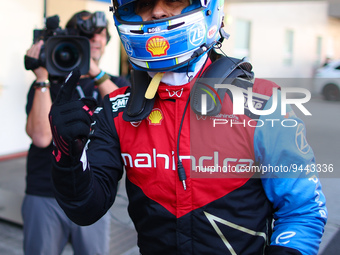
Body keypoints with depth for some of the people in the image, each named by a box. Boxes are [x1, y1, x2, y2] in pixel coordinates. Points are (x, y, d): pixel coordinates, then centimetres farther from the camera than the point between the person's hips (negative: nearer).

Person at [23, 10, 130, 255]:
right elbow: (41, 136, -14)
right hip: (44, 198, -1)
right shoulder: (45, 85, 2)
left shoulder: (116, 85, 8)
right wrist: (42, 78, -14)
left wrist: (96, 72, -19)